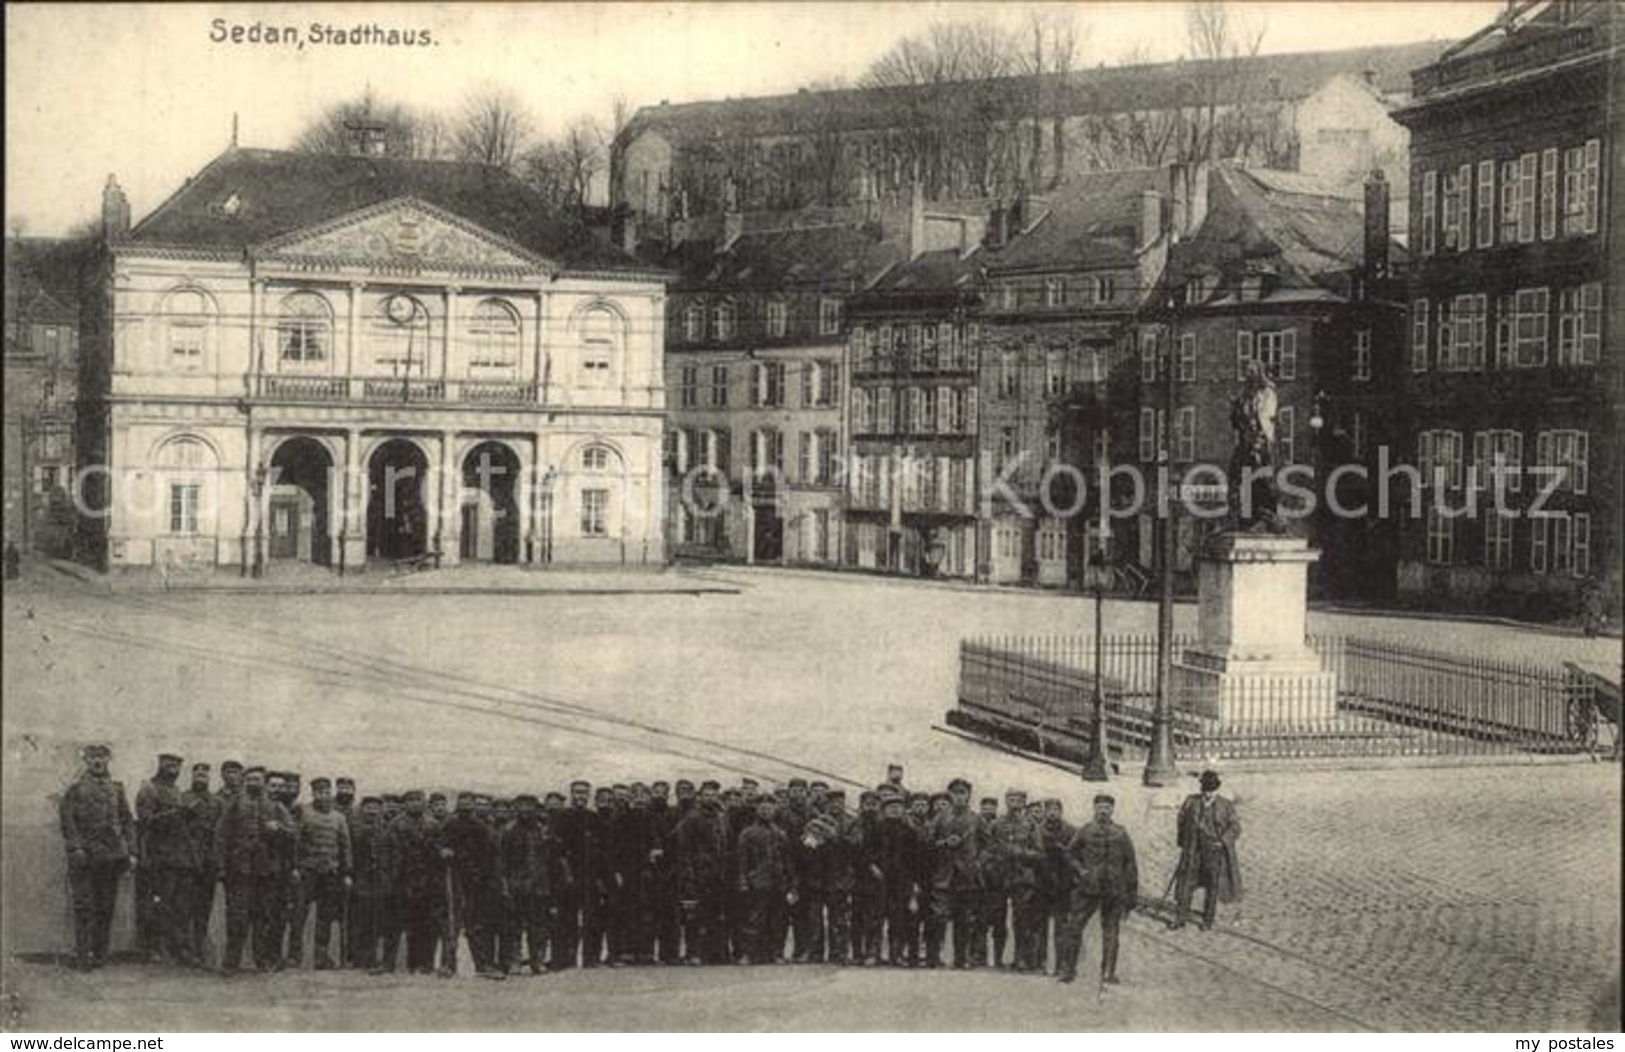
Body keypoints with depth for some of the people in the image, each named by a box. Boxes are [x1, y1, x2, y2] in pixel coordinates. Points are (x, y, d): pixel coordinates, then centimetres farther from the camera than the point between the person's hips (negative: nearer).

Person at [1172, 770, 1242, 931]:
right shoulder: (1191, 802, 1)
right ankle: (1183, 916, 13)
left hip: (1214, 851, -2)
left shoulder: (1226, 806, -3)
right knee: (1185, 882, 1)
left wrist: (1222, 841, -16)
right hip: (1193, 851, 2)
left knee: (1212, 886, 5)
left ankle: (1208, 919, 19)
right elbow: (1182, 820, 12)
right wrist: (1183, 842, 8)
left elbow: (1235, 827, -4)